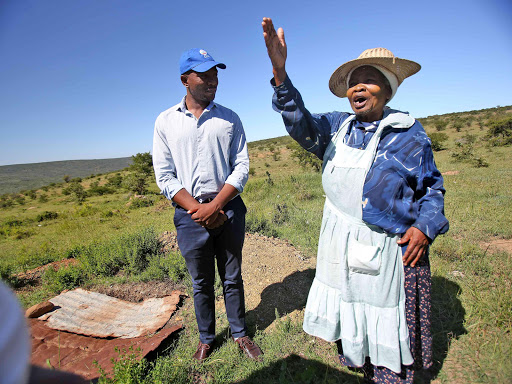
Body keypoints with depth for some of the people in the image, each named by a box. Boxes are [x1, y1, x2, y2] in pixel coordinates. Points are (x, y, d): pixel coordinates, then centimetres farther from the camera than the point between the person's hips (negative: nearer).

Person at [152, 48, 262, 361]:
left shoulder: (229, 118, 3)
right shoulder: (166, 122, 2)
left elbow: (241, 168, -3)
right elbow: (165, 177, -2)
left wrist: (214, 206, -13)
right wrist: (197, 209, -12)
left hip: (228, 209, 0)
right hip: (190, 214, 0)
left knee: (232, 277, 14)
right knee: (202, 282, 15)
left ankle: (240, 333, 35)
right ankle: (206, 338, 38)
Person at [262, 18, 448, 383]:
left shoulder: (409, 133, -3)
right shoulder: (336, 126, 3)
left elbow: (432, 187, 5)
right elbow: (301, 123, -15)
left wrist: (424, 227, -11)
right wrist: (280, 73, -27)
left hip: (388, 247, -3)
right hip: (340, 244, 3)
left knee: (386, 323, 12)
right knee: (347, 312, 18)